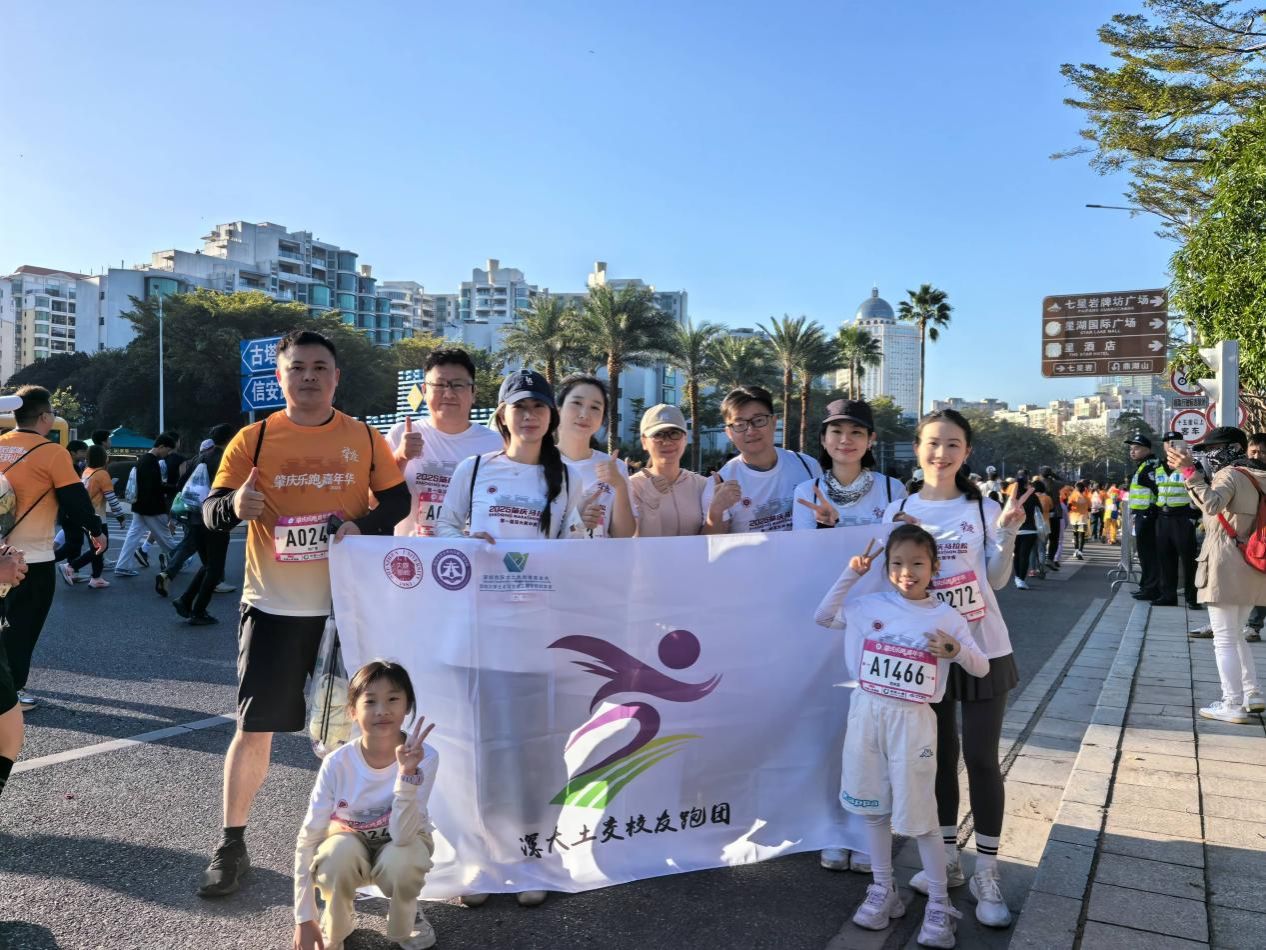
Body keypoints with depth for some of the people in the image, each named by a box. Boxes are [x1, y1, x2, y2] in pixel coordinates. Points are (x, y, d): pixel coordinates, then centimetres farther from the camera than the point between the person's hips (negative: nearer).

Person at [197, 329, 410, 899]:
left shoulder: (365, 438, 1)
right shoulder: (253, 439, -1)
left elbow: (398, 499, 6)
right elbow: (210, 513, -2)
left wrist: (363, 524, -14)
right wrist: (236, 505, -26)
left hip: (346, 604, 1)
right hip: (274, 606, -1)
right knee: (254, 727, 4)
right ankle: (230, 846, 21)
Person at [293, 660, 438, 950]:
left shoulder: (423, 756, -28)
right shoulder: (337, 763, -25)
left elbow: (401, 835, -35)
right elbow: (307, 840, -19)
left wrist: (407, 772, -48)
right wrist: (304, 918, -19)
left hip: (402, 843, 0)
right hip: (350, 843, 1)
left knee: (401, 862, -35)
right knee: (338, 852, -34)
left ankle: (404, 923, 0)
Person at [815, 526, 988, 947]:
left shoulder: (946, 617, -4)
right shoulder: (870, 606, 1)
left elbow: (982, 668, -2)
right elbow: (822, 617, 5)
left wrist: (956, 649, -25)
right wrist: (850, 575, -3)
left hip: (912, 719, -3)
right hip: (867, 713, 3)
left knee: (919, 815, 2)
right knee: (874, 807, 13)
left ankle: (939, 903, 19)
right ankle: (883, 890, 29)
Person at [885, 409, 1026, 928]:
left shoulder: (983, 509, -4)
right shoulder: (898, 511, -1)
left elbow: (996, 580, 0)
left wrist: (1008, 532, -12)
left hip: (982, 650, -1)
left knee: (981, 759, 1)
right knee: (939, 756, 13)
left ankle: (987, 874, 14)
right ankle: (947, 858, 29)